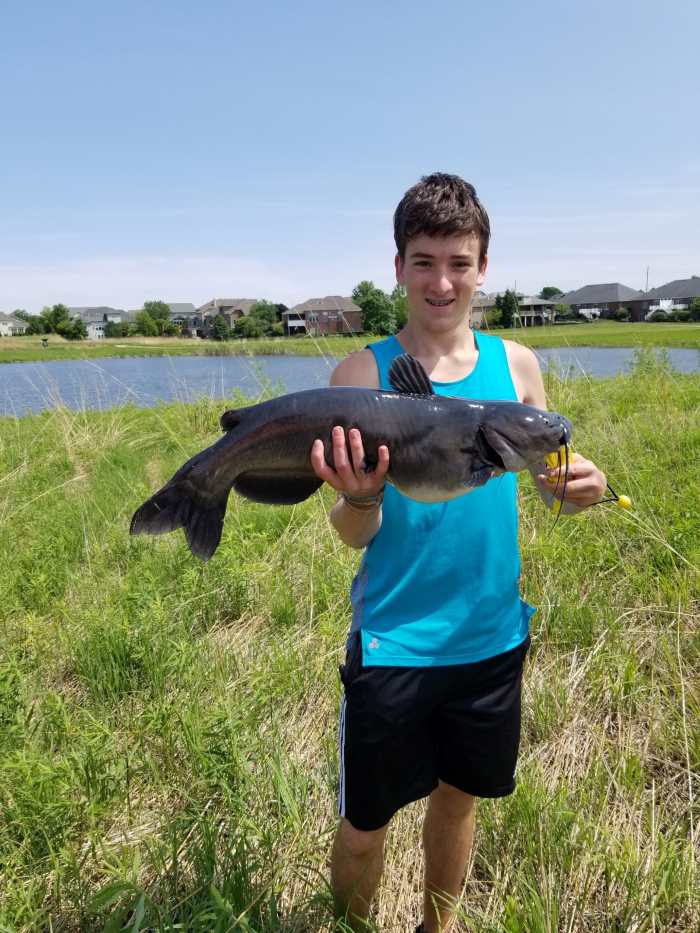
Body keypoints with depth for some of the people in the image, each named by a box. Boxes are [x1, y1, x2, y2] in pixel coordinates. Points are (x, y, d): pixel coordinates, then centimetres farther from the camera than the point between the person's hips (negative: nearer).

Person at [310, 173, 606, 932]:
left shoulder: (516, 364, -1)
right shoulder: (362, 374, -11)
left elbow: (548, 473, 8)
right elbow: (354, 536, -12)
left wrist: (579, 487, -15)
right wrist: (358, 499, -35)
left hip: (492, 634, 3)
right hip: (392, 641, -3)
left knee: (458, 799, 22)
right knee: (364, 827, 11)